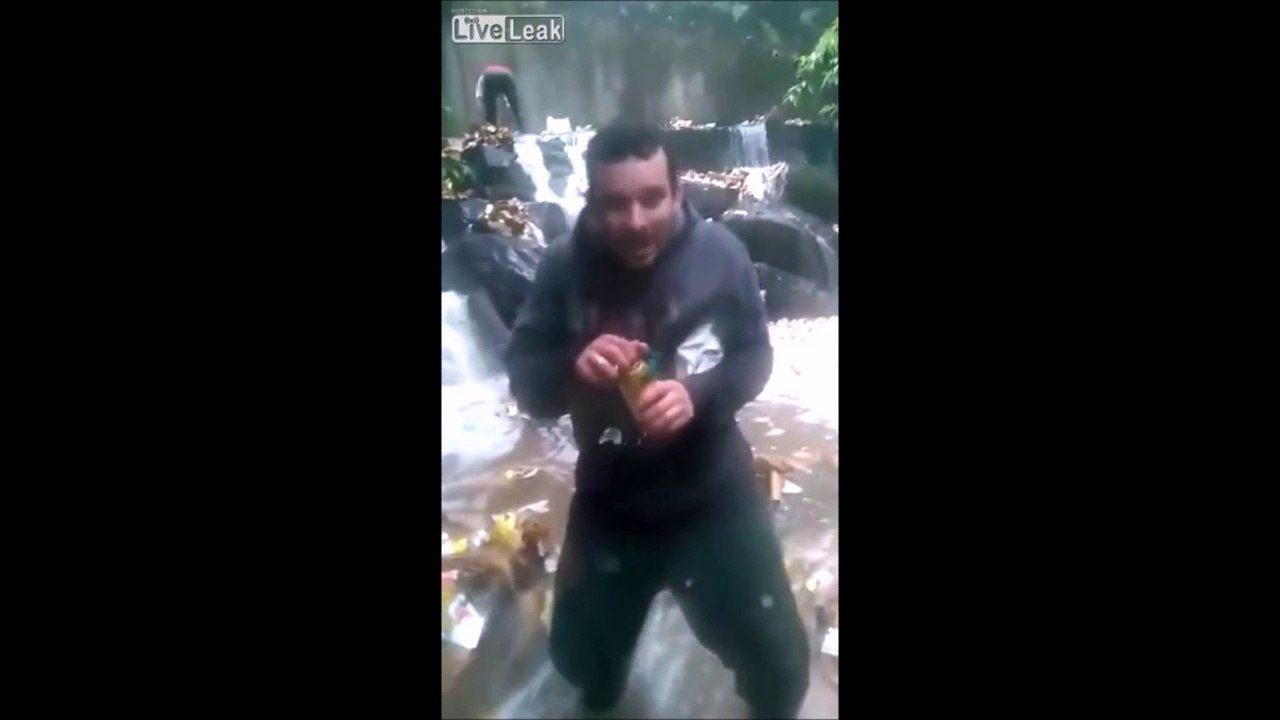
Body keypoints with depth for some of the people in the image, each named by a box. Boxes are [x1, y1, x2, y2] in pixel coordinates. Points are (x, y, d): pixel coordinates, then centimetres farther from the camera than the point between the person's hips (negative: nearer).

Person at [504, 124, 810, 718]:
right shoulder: (563, 267, -15)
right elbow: (523, 379, -12)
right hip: (609, 503, 1)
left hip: (714, 495, 0)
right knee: (580, 657, 20)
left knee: (779, 661, 12)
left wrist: (699, 393, -28)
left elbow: (755, 354, -7)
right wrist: (572, 366, -35)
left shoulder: (719, 252, -15)